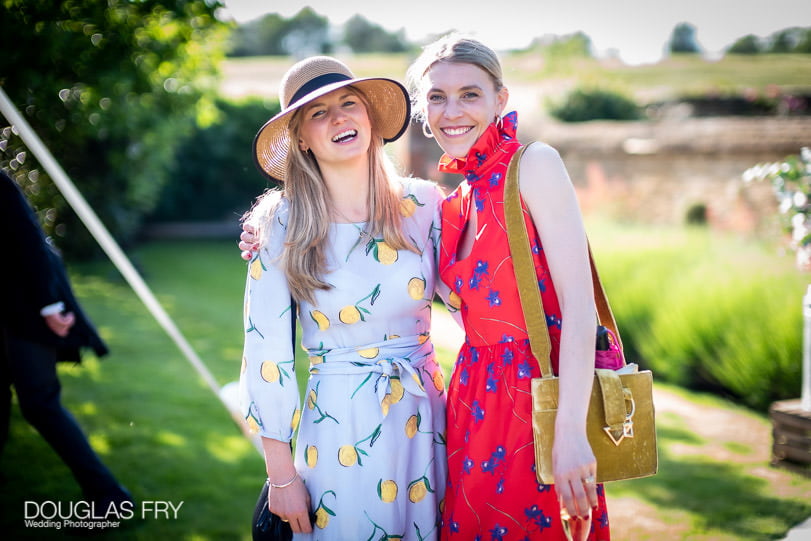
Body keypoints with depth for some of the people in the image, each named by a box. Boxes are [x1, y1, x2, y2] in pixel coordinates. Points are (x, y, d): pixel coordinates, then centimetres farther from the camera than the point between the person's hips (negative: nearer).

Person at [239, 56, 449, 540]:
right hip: (341, 429, -2)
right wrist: (282, 475, -6)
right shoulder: (282, 227, -7)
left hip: (425, 419, 3)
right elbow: (266, 354, -6)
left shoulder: (421, 205, -2)